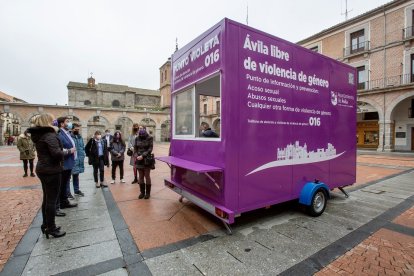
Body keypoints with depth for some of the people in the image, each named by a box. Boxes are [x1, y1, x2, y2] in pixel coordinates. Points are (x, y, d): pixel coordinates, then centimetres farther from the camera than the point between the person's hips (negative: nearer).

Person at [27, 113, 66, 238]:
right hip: (51, 170, -10)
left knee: (46, 198, 18)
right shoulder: (50, 135, -18)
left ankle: (46, 225, 29)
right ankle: (51, 228, 9)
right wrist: (68, 151, -12)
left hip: (42, 169, 10)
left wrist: (63, 150, 6)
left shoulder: (38, 135, 11)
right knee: (52, 200, -1)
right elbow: (57, 153, -27)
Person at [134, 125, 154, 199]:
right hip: (139, 160, 4)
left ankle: (148, 193, 16)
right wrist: (136, 156, -10)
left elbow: (150, 149, -9)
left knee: (147, 176, 5)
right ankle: (142, 192, 23)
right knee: (141, 177, 10)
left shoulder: (149, 138, -6)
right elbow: (135, 149, 8)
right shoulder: (137, 138, 6)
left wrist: (143, 156, -18)